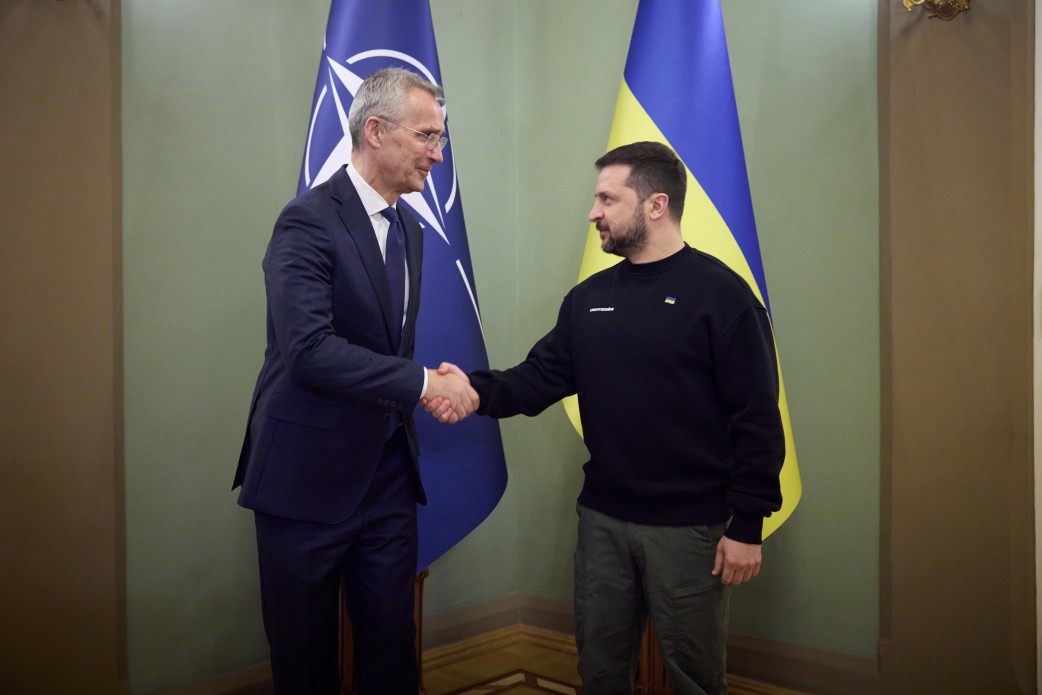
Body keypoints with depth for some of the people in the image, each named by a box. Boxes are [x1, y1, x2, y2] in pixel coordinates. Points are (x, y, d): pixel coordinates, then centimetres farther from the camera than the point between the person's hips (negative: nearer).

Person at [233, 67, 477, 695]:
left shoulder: (409, 229, 11)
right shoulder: (309, 220, -15)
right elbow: (309, 349, -26)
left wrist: (441, 383, 1)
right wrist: (423, 382, -23)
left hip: (388, 473, 7)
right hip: (308, 475, -6)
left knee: (392, 644, 14)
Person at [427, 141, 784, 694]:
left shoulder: (721, 293, -10)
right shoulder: (587, 299, 7)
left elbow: (757, 420, -12)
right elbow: (539, 377, 3)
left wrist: (746, 525, -13)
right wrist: (478, 390, -17)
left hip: (690, 527, -5)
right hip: (602, 518, 5)